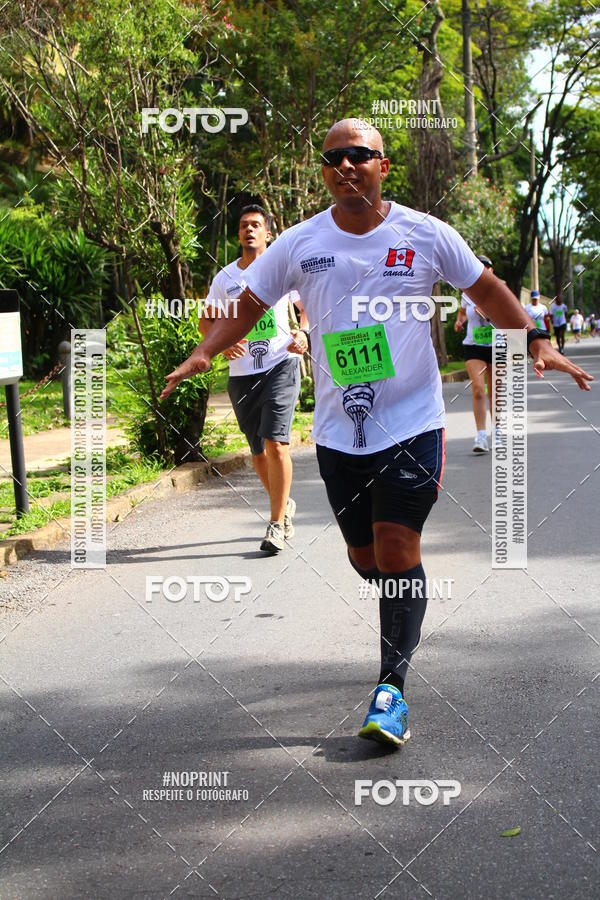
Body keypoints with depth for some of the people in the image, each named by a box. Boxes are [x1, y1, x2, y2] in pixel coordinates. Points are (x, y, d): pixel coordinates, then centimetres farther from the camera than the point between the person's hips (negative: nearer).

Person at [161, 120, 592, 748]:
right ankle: (406, 611, 44)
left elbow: (487, 289, 10)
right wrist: (203, 354, -4)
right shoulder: (299, 245, 0)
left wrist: (534, 343, 1)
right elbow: (248, 305, 10)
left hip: (412, 421, -2)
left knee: (397, 549, -11)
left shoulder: (425, 234, -2)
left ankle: (392, 687, -1)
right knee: (365, 557, 9)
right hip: (338, 430, 2)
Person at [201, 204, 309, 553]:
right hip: (242, 373, 3)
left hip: (281, 364, -3)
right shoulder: (225, 278, 10)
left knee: (276, 443, -16)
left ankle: (277, 524, -7)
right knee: (258, 451, 8)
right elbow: (208, 320, 15)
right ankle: (285, 505, 34)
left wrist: (303, 333, -8)